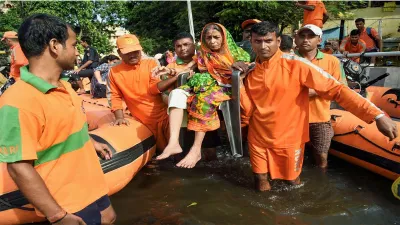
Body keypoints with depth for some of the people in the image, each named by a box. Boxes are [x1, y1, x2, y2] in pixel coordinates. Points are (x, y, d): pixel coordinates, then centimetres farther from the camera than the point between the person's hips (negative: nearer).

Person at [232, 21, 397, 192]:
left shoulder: (295, 65, -15)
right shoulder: (250, 73, -1)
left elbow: (336, 89, -18)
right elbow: (247, 111, -4)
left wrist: (377, 115, -25)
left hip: (289, 141, -3)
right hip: (258, 141, 3)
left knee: (293, 182, 16)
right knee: (262, 186, 16)